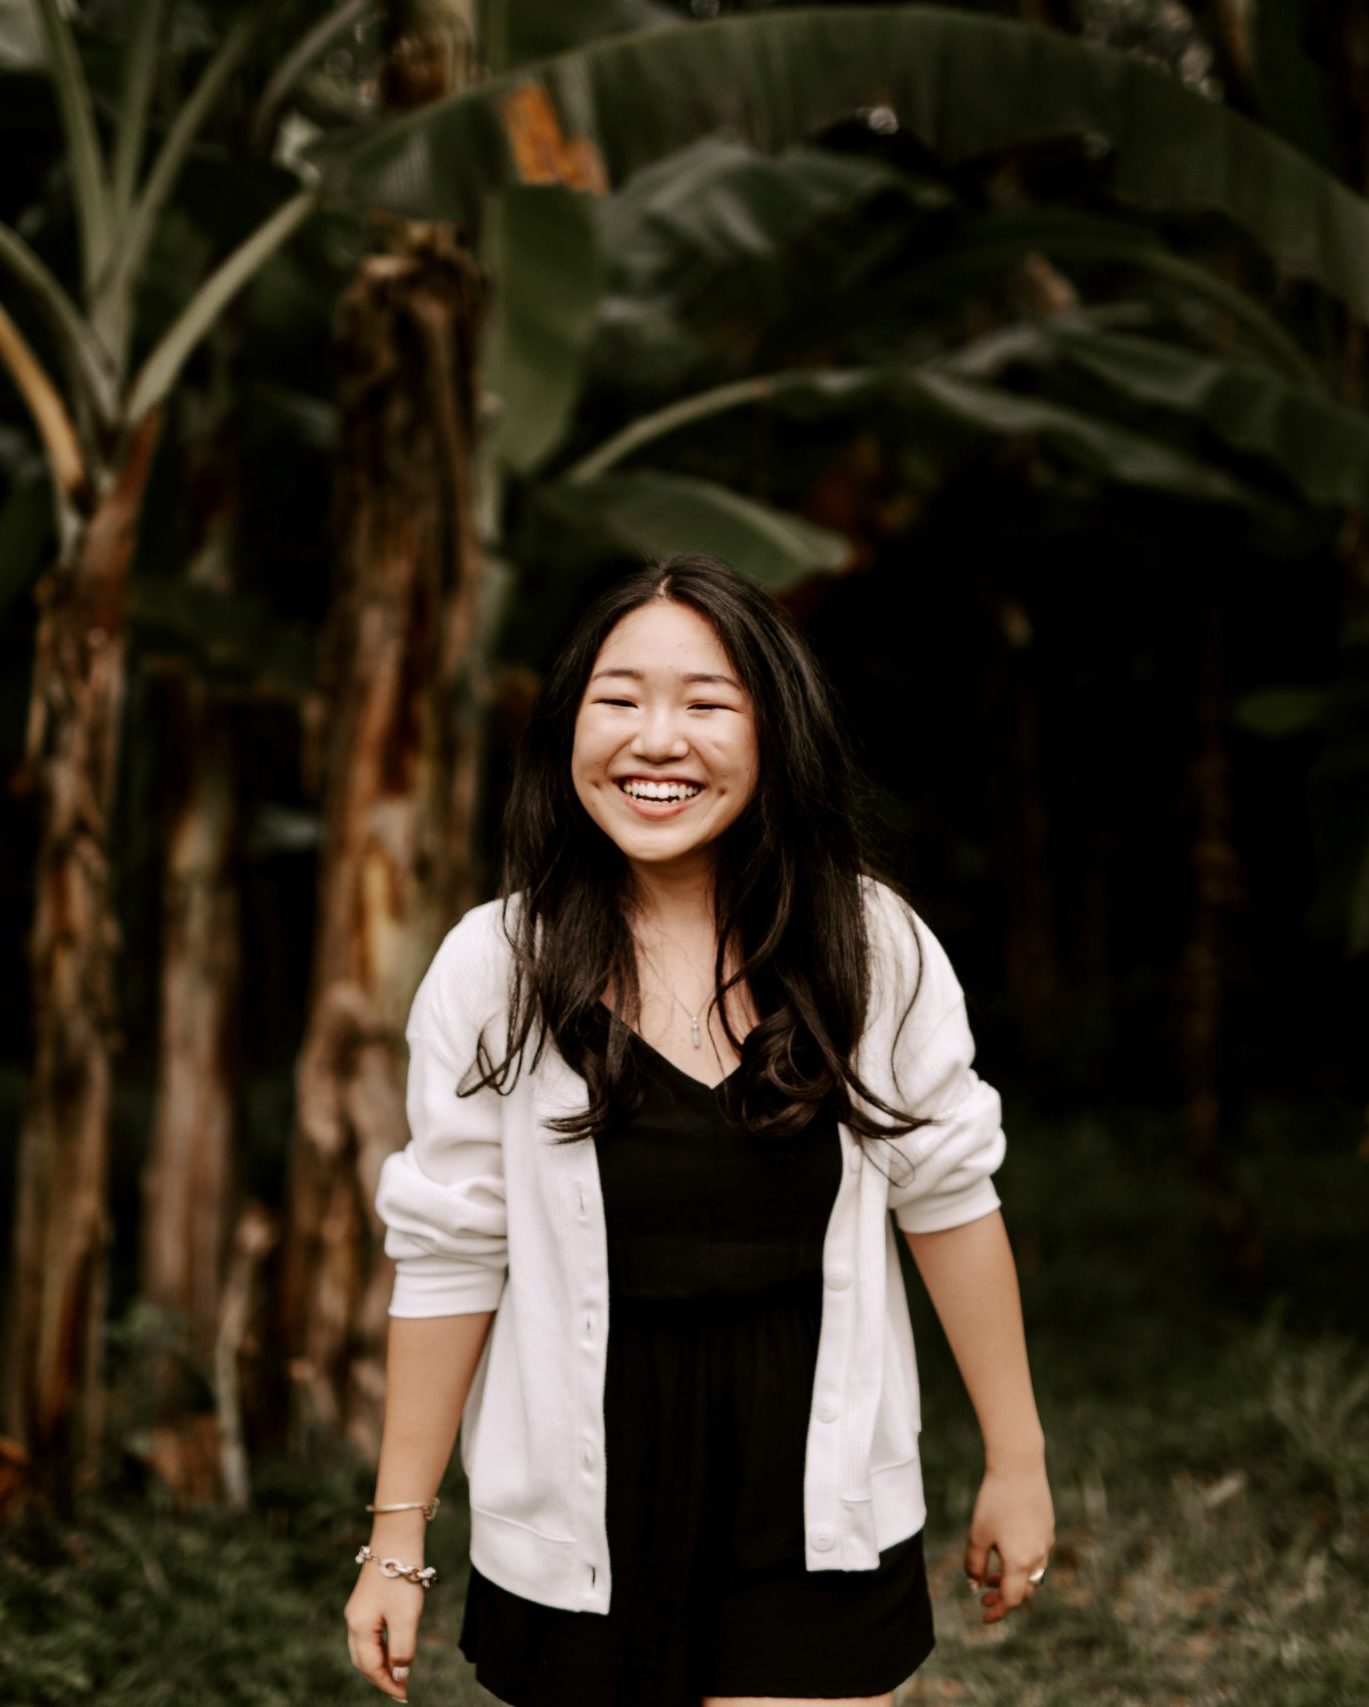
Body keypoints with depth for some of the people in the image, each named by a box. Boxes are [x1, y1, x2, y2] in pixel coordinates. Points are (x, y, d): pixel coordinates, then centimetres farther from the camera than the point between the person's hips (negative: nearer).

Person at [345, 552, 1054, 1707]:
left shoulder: (873, 949, -6)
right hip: (582, 1521, 0)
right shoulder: (493, 969, -7)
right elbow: (450, 1256, -4)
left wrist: (1017, 1460, 6)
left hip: (816, 1511, 0)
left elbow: (949, 1198, 1)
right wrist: (399, 1536, -1)